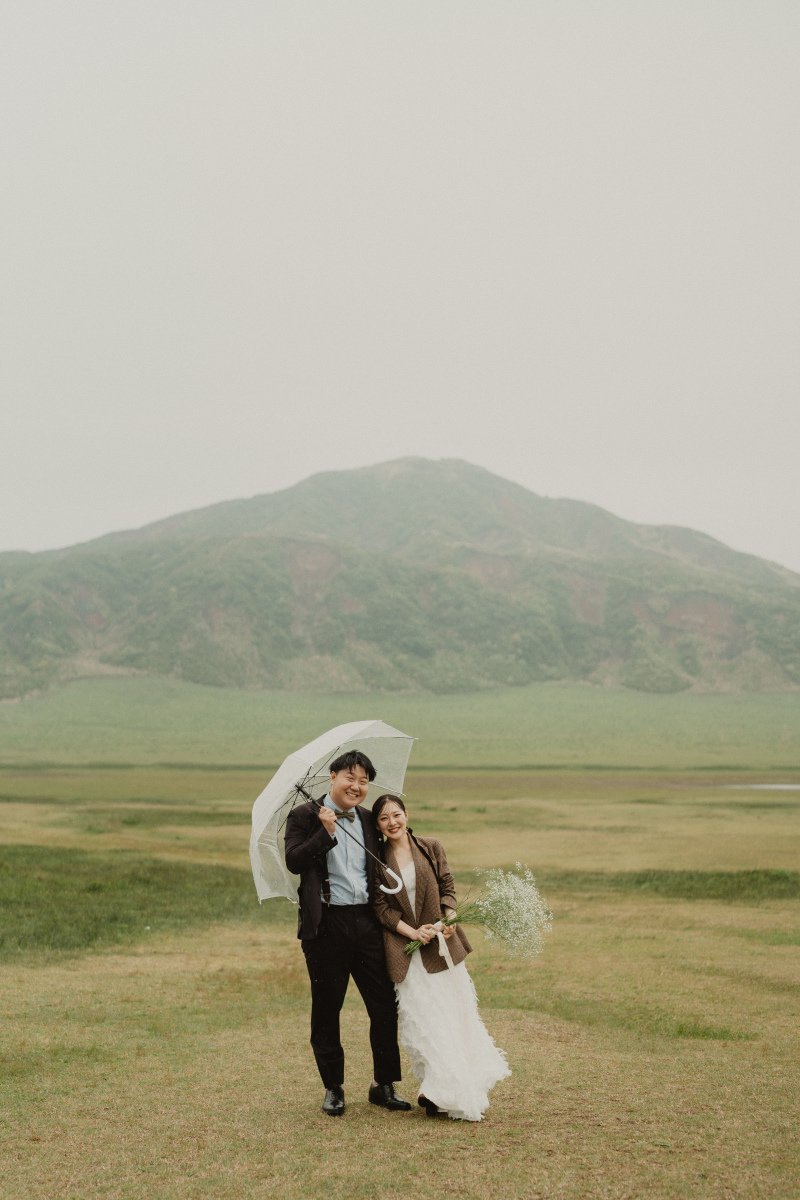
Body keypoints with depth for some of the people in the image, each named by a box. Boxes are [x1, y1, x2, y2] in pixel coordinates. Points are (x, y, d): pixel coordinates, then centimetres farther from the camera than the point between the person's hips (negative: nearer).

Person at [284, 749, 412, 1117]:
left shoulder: (369, 821, 15)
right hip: (326, 925, -4)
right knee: (326, 1008, 5)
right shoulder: (304, 817, 1)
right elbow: (293, 861, -13)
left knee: (385, 1005, 2)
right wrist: (325, 833, -20)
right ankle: (333, 1087, 19)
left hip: (367, 921, 4)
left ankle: (384, 1085, 16)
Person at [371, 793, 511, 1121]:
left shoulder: (431, 848, 5)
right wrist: (412, 932, -13)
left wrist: (450, 918, -13)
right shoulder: (377, 859, 1)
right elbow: (382, 907, 0)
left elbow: (447, 888, 6)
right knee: (421, 1017, -4)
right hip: (405, 946, -1)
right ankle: (443, 1093, 2)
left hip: (441, 943, 1)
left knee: (456, 1011, 3)